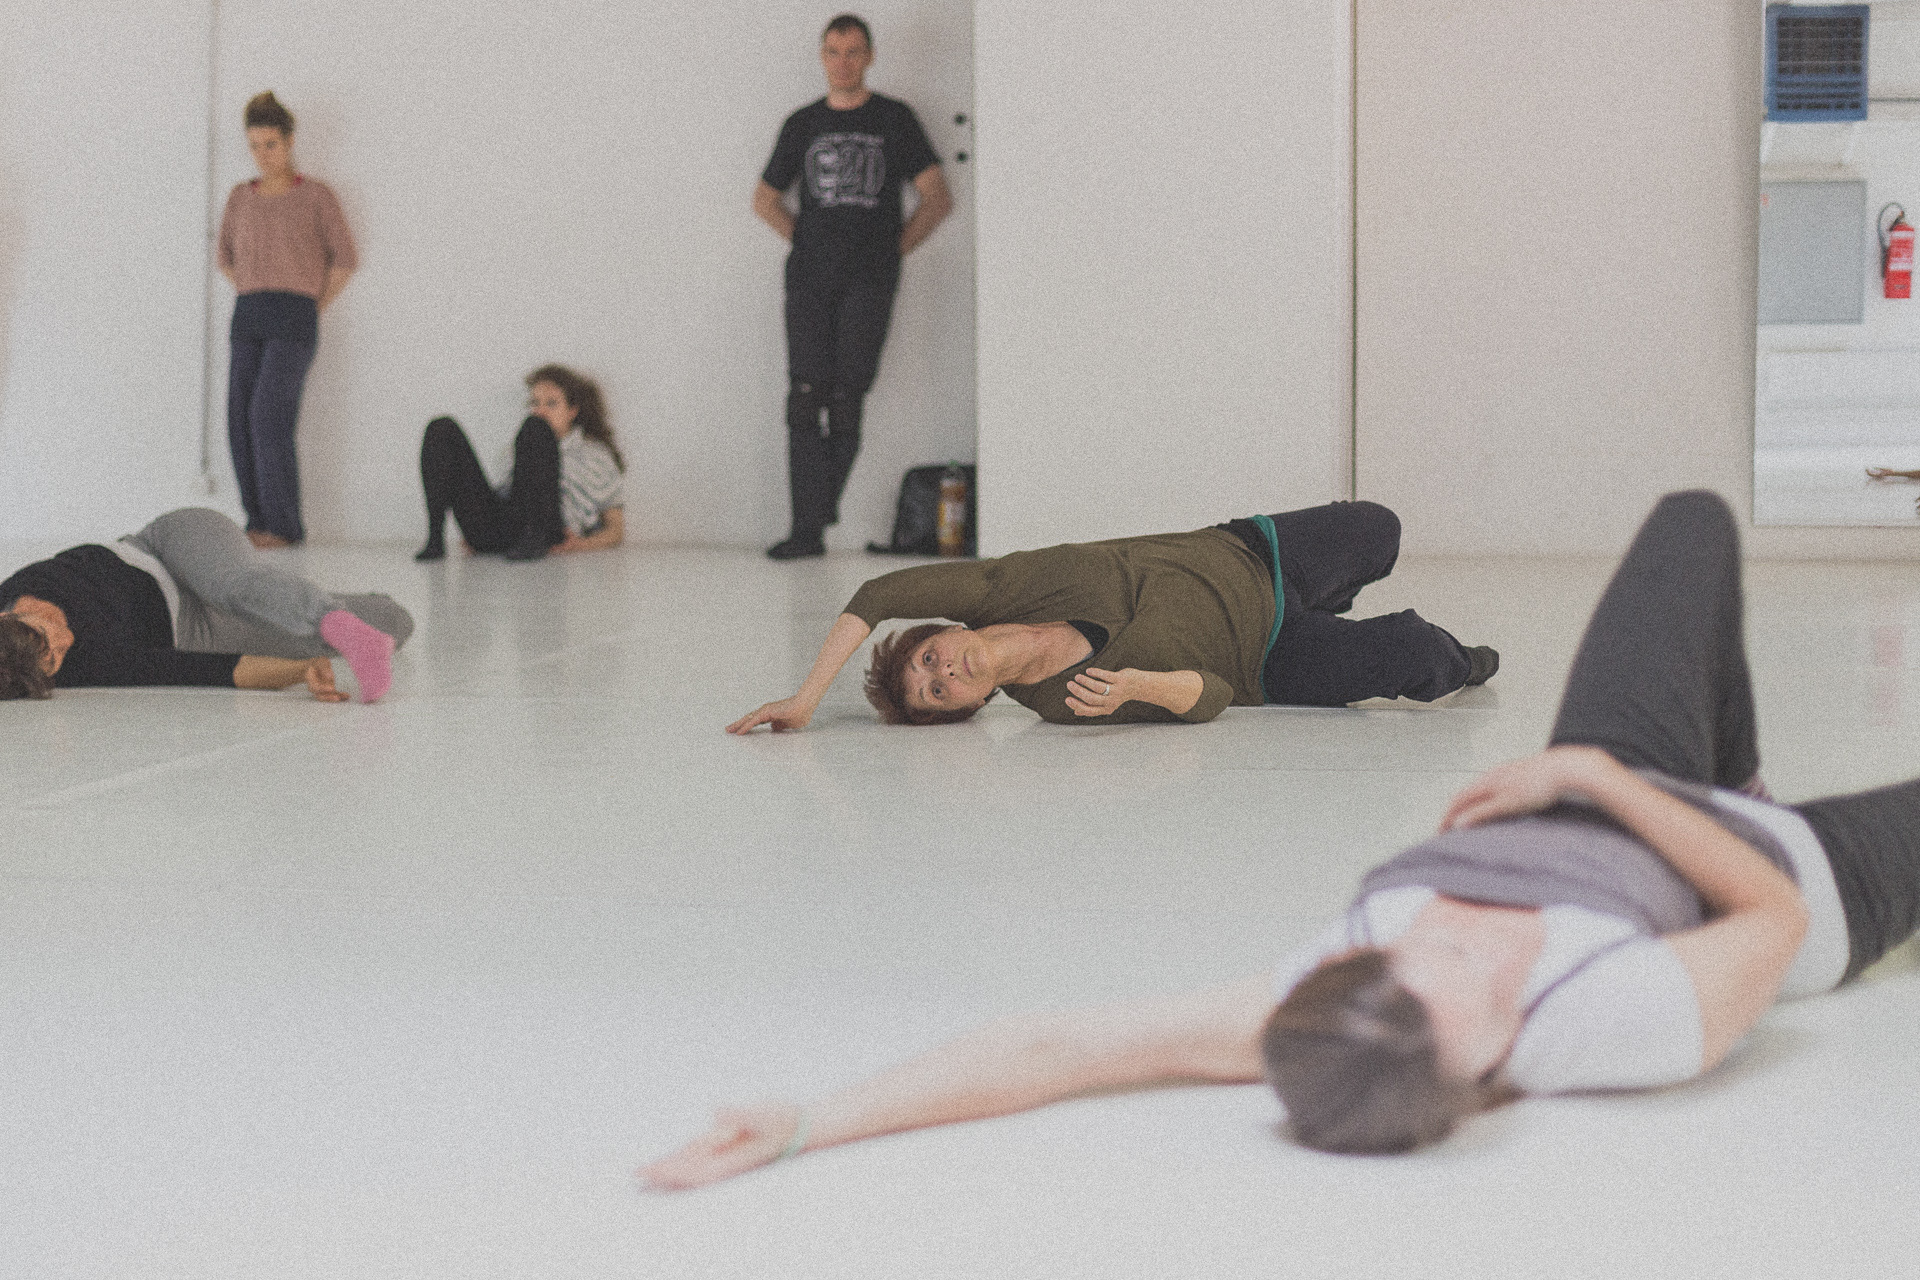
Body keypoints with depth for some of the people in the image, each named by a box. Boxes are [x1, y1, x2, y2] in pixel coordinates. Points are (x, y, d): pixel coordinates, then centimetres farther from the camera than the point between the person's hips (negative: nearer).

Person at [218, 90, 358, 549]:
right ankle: (259, 522, 6)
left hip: (294, 318, -5)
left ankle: (284, 524, -13)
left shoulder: (316, 195, 3)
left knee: (269, 415, -18)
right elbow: (226, 256, 29)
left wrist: (312, 308, 5)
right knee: (240, 421, -3)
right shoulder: (240, 197, 15)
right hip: (247, 319, 5)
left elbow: (344, 258, 6)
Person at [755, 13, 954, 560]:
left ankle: (825, 505, 1)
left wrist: (894, 248, 2)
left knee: (846, 397, -13)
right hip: (810, 274, 2)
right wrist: (806, 243, 13)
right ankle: (808, 527, -10)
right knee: (805, 399, -9)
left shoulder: (894, 119, 10)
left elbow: (938, 198, 9)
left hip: (870, 276, -2)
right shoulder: (802, 124, 16)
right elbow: (765, 198, 26)